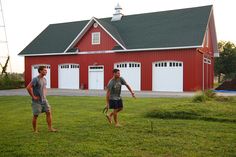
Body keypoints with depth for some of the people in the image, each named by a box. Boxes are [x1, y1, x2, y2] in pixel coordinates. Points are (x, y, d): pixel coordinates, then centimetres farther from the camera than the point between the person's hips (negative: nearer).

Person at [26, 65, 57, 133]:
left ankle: (50, 128, 8)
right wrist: (33, 96, -18)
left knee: (49, 112, 1)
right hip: (37, 101, -7)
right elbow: (28, 87, -22)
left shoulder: (44, 80, 10)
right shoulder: (36, 79, -15)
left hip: (44, 100, 7)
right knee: (35, 115, 3)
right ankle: (35, 130, 16)